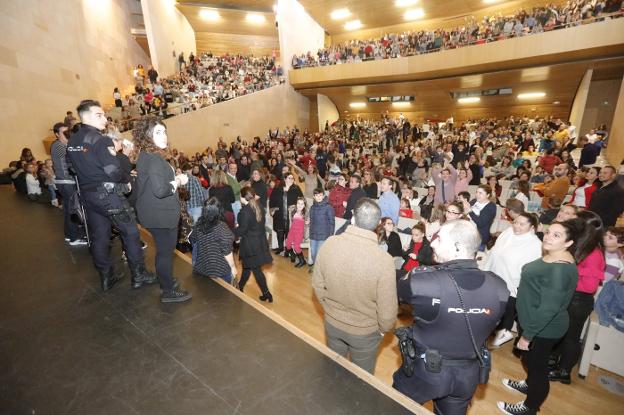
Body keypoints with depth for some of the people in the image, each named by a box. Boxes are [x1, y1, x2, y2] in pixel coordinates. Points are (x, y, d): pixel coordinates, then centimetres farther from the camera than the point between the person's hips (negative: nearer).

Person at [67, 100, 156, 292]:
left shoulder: (71, 141, 7)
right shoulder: (101, 140, -17)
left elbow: (74, 168, 15)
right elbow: (114, 174, -20)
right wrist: (125, 185, -3)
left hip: (87, 195, 8)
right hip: (108, 195, -7)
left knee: (99, 236, 14)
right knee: (130, 232, 4)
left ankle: (107, 277, 26)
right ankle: (138, 276, 12)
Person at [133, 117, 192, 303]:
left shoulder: (145, 156, 8)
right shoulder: (154, 158, -23)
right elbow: (160, 189, -33)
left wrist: (174, 180, 5)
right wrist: (175, 184, -14)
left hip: (156, 213, 10)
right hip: (161, 215, -10)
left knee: (163, 249, 24)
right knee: (166, 251, 4)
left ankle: (165, 280, 42)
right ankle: (169, 291, 19)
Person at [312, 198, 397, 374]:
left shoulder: (329, 244, -21)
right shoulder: (383, 260, -31)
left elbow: (317, 284, -6)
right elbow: (387, 310, -20)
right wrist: (383, 329, 2)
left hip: (332, 323, 3)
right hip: (365, 331, -3)